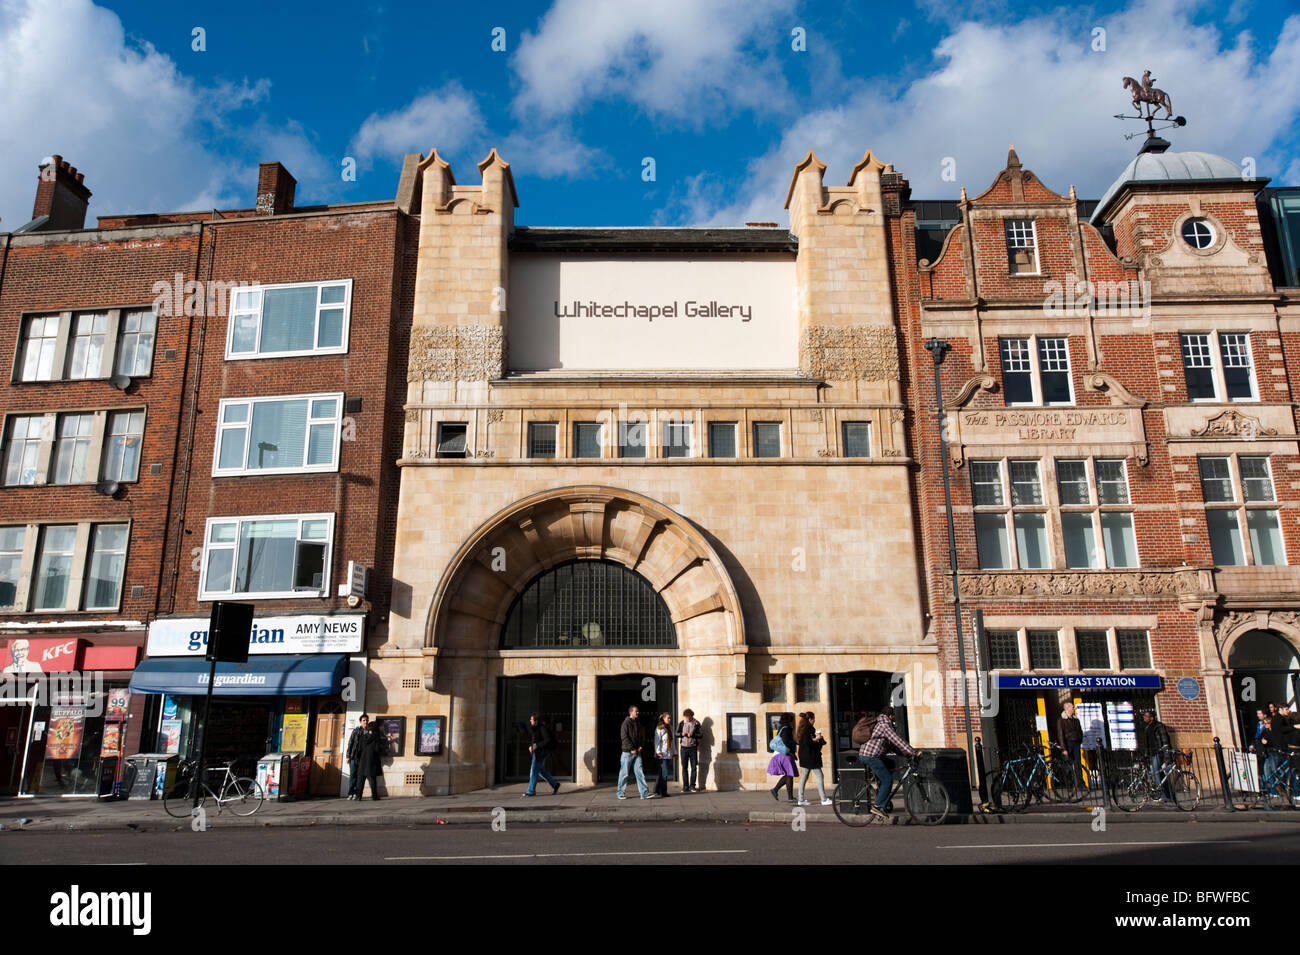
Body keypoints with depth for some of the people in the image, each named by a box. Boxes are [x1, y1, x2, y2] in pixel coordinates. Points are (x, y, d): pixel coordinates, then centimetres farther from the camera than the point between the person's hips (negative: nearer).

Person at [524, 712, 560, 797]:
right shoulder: (535, 728, 13)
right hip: (537, 752, 10)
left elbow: (548, 740, -22)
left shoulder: (542, 728, -16)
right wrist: (530, 746, 5)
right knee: (541, 771, 14)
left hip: (541, 753, -10)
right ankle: (554, 785, 23)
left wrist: (537, 745, -22)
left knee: (534, 770, -6)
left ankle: (531, 791, 0)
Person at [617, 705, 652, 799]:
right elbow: (624, 737, -14)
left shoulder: (638, 724, 14)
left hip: (637, 752, 6)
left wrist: (641, 746, 2)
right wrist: (631, 749, -16)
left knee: (640, 772, 0)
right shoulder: (626, 723, -8)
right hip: (627, 752, -6)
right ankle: (621, 793, 13)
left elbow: (642, 736, 20)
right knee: (624, 773, 2)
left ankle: (645, 793, -3)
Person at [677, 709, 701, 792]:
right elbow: (677, 734, 9)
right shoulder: (681, 724, 6)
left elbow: (701, 734, -3)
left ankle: (692, 785, 6)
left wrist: (693, 735, -20)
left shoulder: (696, 724, -1)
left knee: (694, 767, -1)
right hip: (684, 747, 2)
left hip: (693, 748, -2)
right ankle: (685, 786, 9)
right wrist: (682, 734, -12)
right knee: (684, 767, 3)